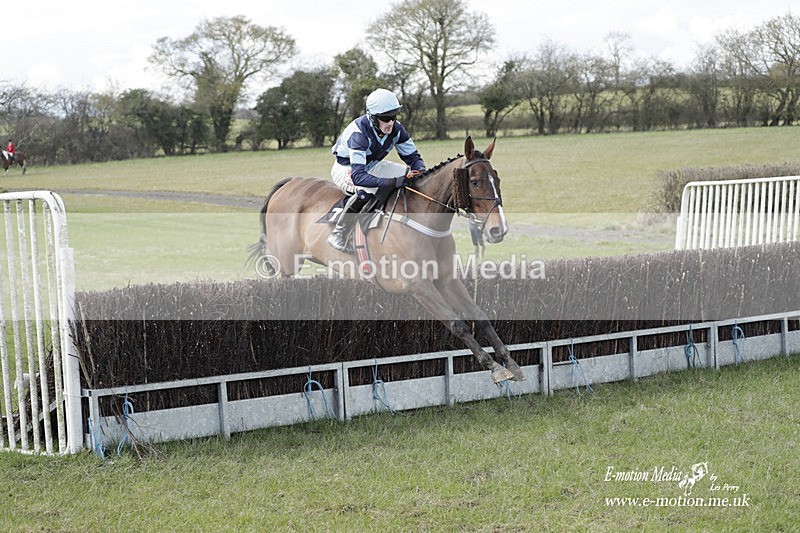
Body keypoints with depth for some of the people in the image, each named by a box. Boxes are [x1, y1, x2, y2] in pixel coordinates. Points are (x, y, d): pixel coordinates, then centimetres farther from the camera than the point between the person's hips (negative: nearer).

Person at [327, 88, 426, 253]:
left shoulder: (396, 129, -18)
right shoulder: (359, 132, -37)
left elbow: (413, 157, -6)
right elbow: (358, 176, -46)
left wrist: (421, 171, -31)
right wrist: (393, 182, -56)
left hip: (371, 166, 7)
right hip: (346, 168, -7)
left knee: (411, 175, -5)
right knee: (366, 191, -38)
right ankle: (338, 234, -24)